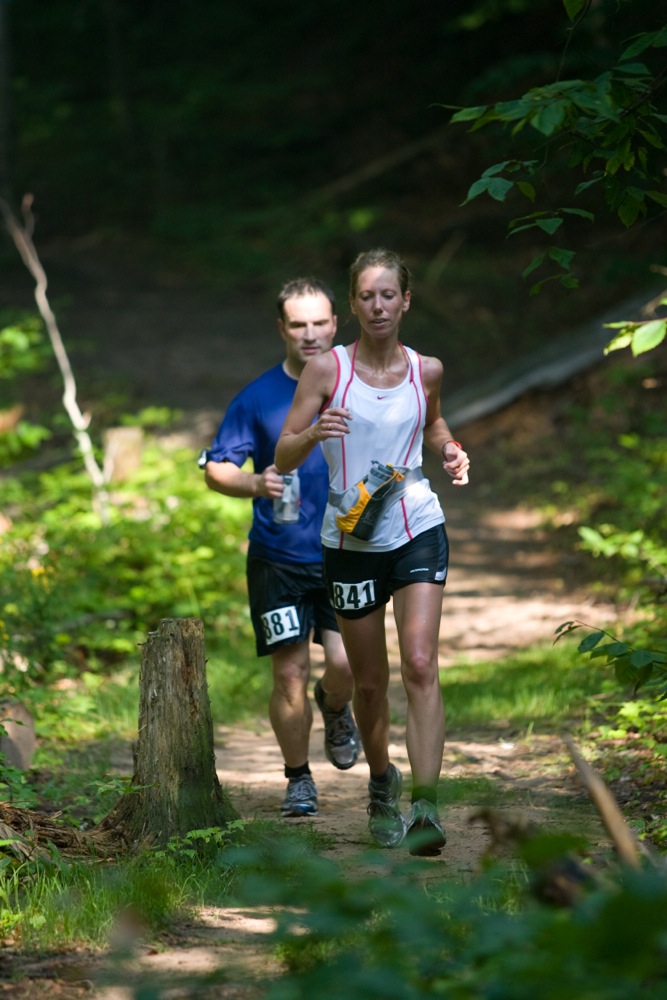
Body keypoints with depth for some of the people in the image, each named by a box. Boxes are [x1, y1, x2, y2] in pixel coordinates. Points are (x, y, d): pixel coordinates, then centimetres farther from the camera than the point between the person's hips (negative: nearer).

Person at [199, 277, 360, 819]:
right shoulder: (258, 398, -3)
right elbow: (215, 468, -2)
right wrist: (256, 483, -21)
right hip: (278, 557, -1)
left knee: (345, 661, -10)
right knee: (291, 672, -2)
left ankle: (336, 709, 27)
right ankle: (298, 779, 16)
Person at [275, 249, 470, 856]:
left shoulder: (425, 371, 2)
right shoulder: (327, 369, -5)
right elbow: (284, 457, -5)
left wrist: (449, 450, 3)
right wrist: (314, 433, -26)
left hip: (417, 532, 0)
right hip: (350, 541, 0)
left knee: (420, 666, -16)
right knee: (369, 683, 9)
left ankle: (426, 808, -20)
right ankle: (382, 781, 36)